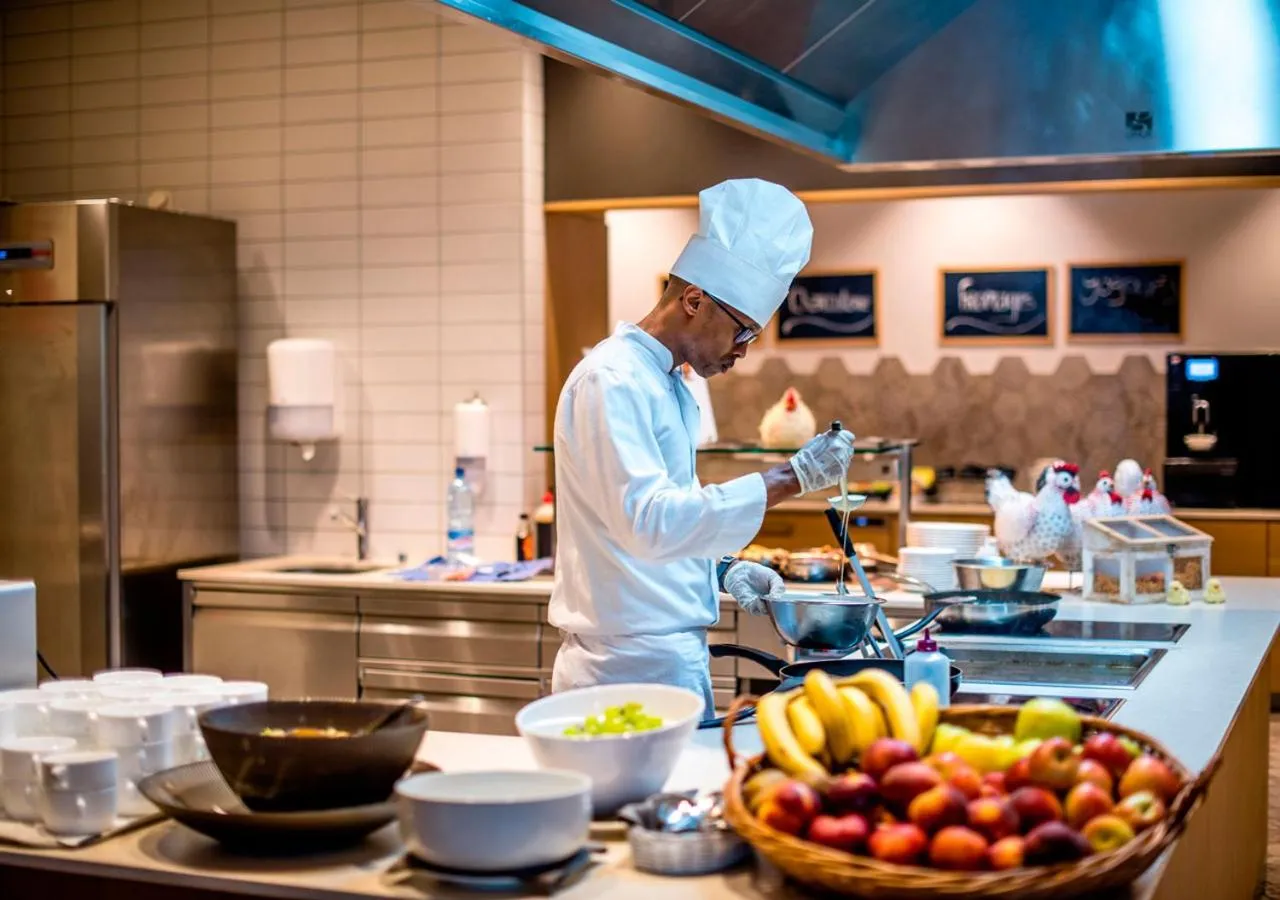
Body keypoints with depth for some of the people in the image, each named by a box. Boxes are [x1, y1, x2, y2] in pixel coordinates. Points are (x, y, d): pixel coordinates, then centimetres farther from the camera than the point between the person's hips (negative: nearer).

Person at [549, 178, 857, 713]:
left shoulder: (668, 385, 15)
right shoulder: (611, 381, -16)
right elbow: (649, 522, -28)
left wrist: (722, 568, 6)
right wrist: (790, 478, -27)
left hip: (672, 658, 9)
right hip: (634, 668, -9)